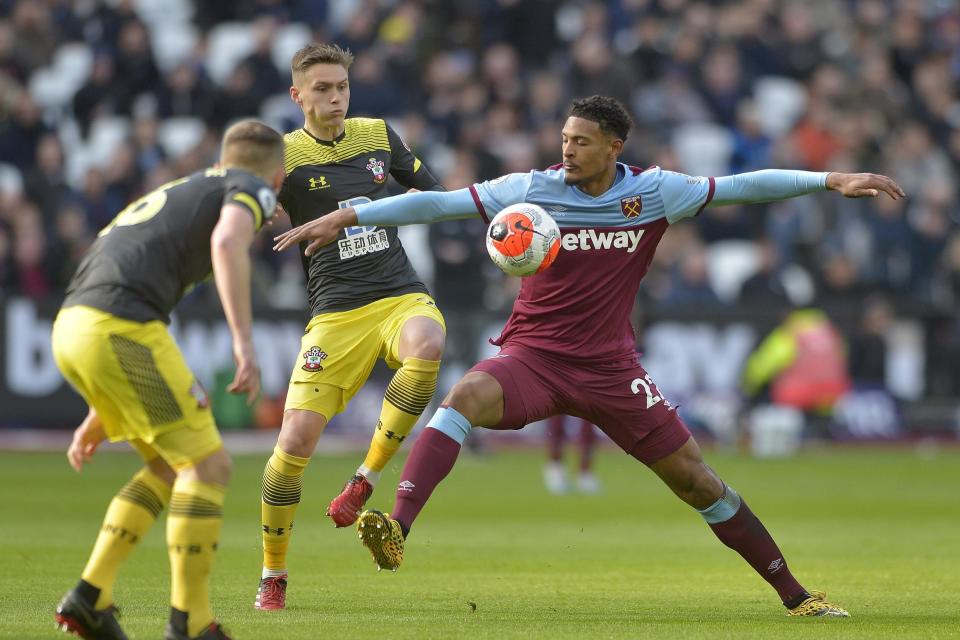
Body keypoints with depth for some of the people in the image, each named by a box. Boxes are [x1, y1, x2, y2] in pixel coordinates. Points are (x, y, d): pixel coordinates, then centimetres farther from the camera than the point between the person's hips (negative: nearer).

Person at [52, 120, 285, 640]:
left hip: (71, 328, 9)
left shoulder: (179, 191, 34)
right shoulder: (252, 188, 10)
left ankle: (90, 596, 14)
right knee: (208, 465, -1)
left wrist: (100, 415, 39)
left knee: (172, 467, 19)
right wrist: (244, 341, -21)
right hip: (119, 327, -9)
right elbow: (227, 240, -15)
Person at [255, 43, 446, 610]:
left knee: (426, 346, -36)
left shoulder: (378, 136, 11)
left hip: (401, 295, 2)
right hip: (336, 313, -2)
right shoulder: (284, 155, 0)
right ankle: (273, 575, 10)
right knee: (296, 441, -13)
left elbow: (432, 192, 26)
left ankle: (367, 479, -15)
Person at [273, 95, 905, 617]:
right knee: (465, 397, -33)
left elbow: (745, 186, 2)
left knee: (696, 479, 1)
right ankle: (396, 530, -45)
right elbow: (437, 203, -7)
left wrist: (831, 181, -5)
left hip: (610, 369, 1)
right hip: (533, 357, -1)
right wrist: (346, 217, -11)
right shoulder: (532, 190, -5)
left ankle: (794, 594, 15)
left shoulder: (654, 191, -3)